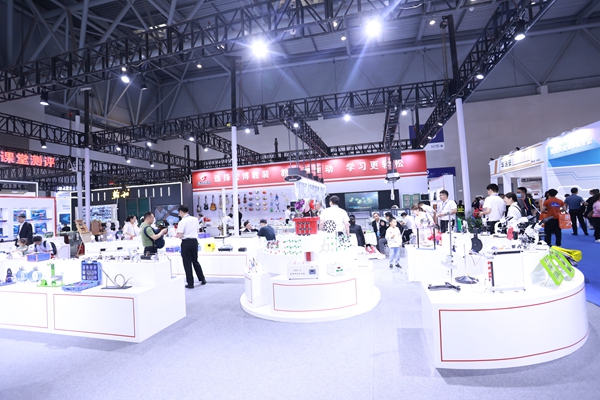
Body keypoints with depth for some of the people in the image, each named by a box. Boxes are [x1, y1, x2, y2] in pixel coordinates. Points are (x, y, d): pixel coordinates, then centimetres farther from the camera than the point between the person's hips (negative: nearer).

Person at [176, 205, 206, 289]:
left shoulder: (182, 222, -13)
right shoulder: (195, 219, 4)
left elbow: (180, 236, -15)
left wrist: (177, 234, 6)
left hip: (186, 242, -5)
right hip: (194, 241, 5)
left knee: (187, 263, 5)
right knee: (195, 261, 20)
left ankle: (190, 283, 11)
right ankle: (202, 279, 24)